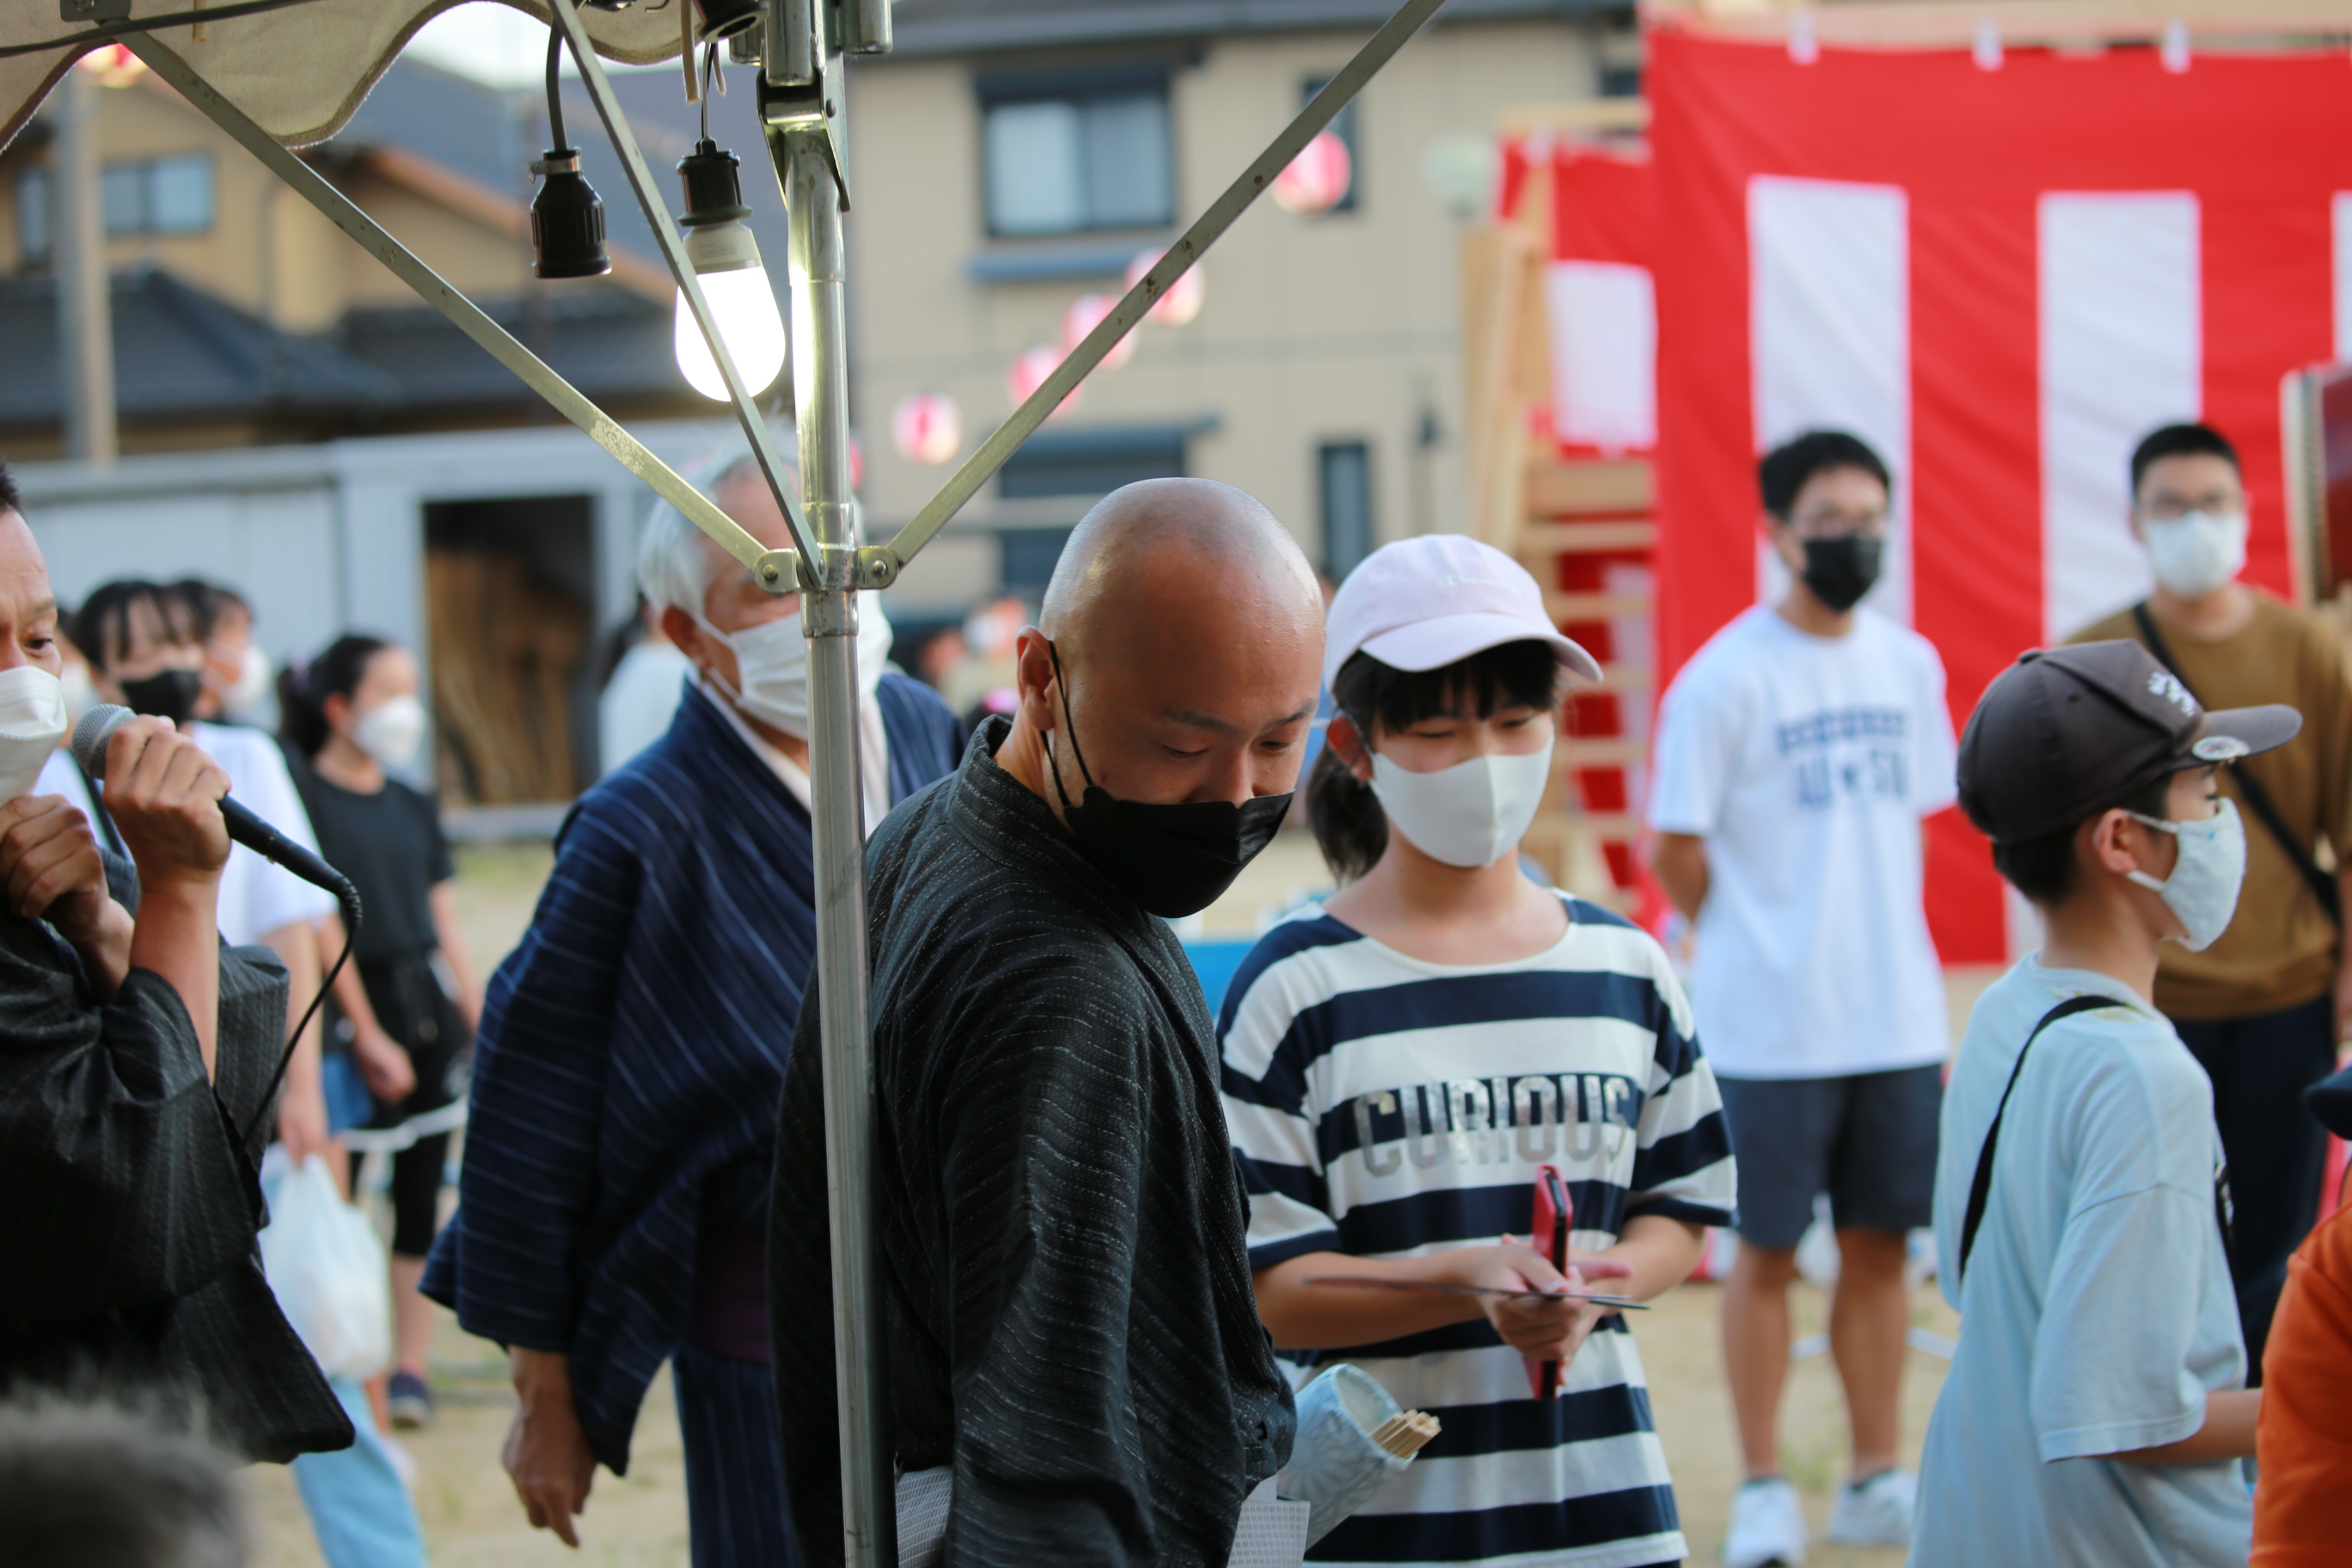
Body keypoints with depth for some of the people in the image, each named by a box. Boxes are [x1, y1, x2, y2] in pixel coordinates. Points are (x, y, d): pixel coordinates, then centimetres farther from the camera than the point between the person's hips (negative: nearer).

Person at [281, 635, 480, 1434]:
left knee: (419, 1190, 5)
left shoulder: (412, 806, 14)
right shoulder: (304, 796, -5)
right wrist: (367, 1033, -13)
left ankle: (410, 1362, 9)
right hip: (347, 1013, -6)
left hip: (428, 1007, 6)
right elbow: (323, 924, -10)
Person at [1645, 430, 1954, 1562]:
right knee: (1766, 1253, 3)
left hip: (1899, 1018, 5)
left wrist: (1885, 955, 11)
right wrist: (1758, 953, 3)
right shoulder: (1726, 676, -10)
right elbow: (1677, 853, -6)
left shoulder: (1910, 664, 8)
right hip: (1771, 1029, -5)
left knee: (1880, 1246, 10)